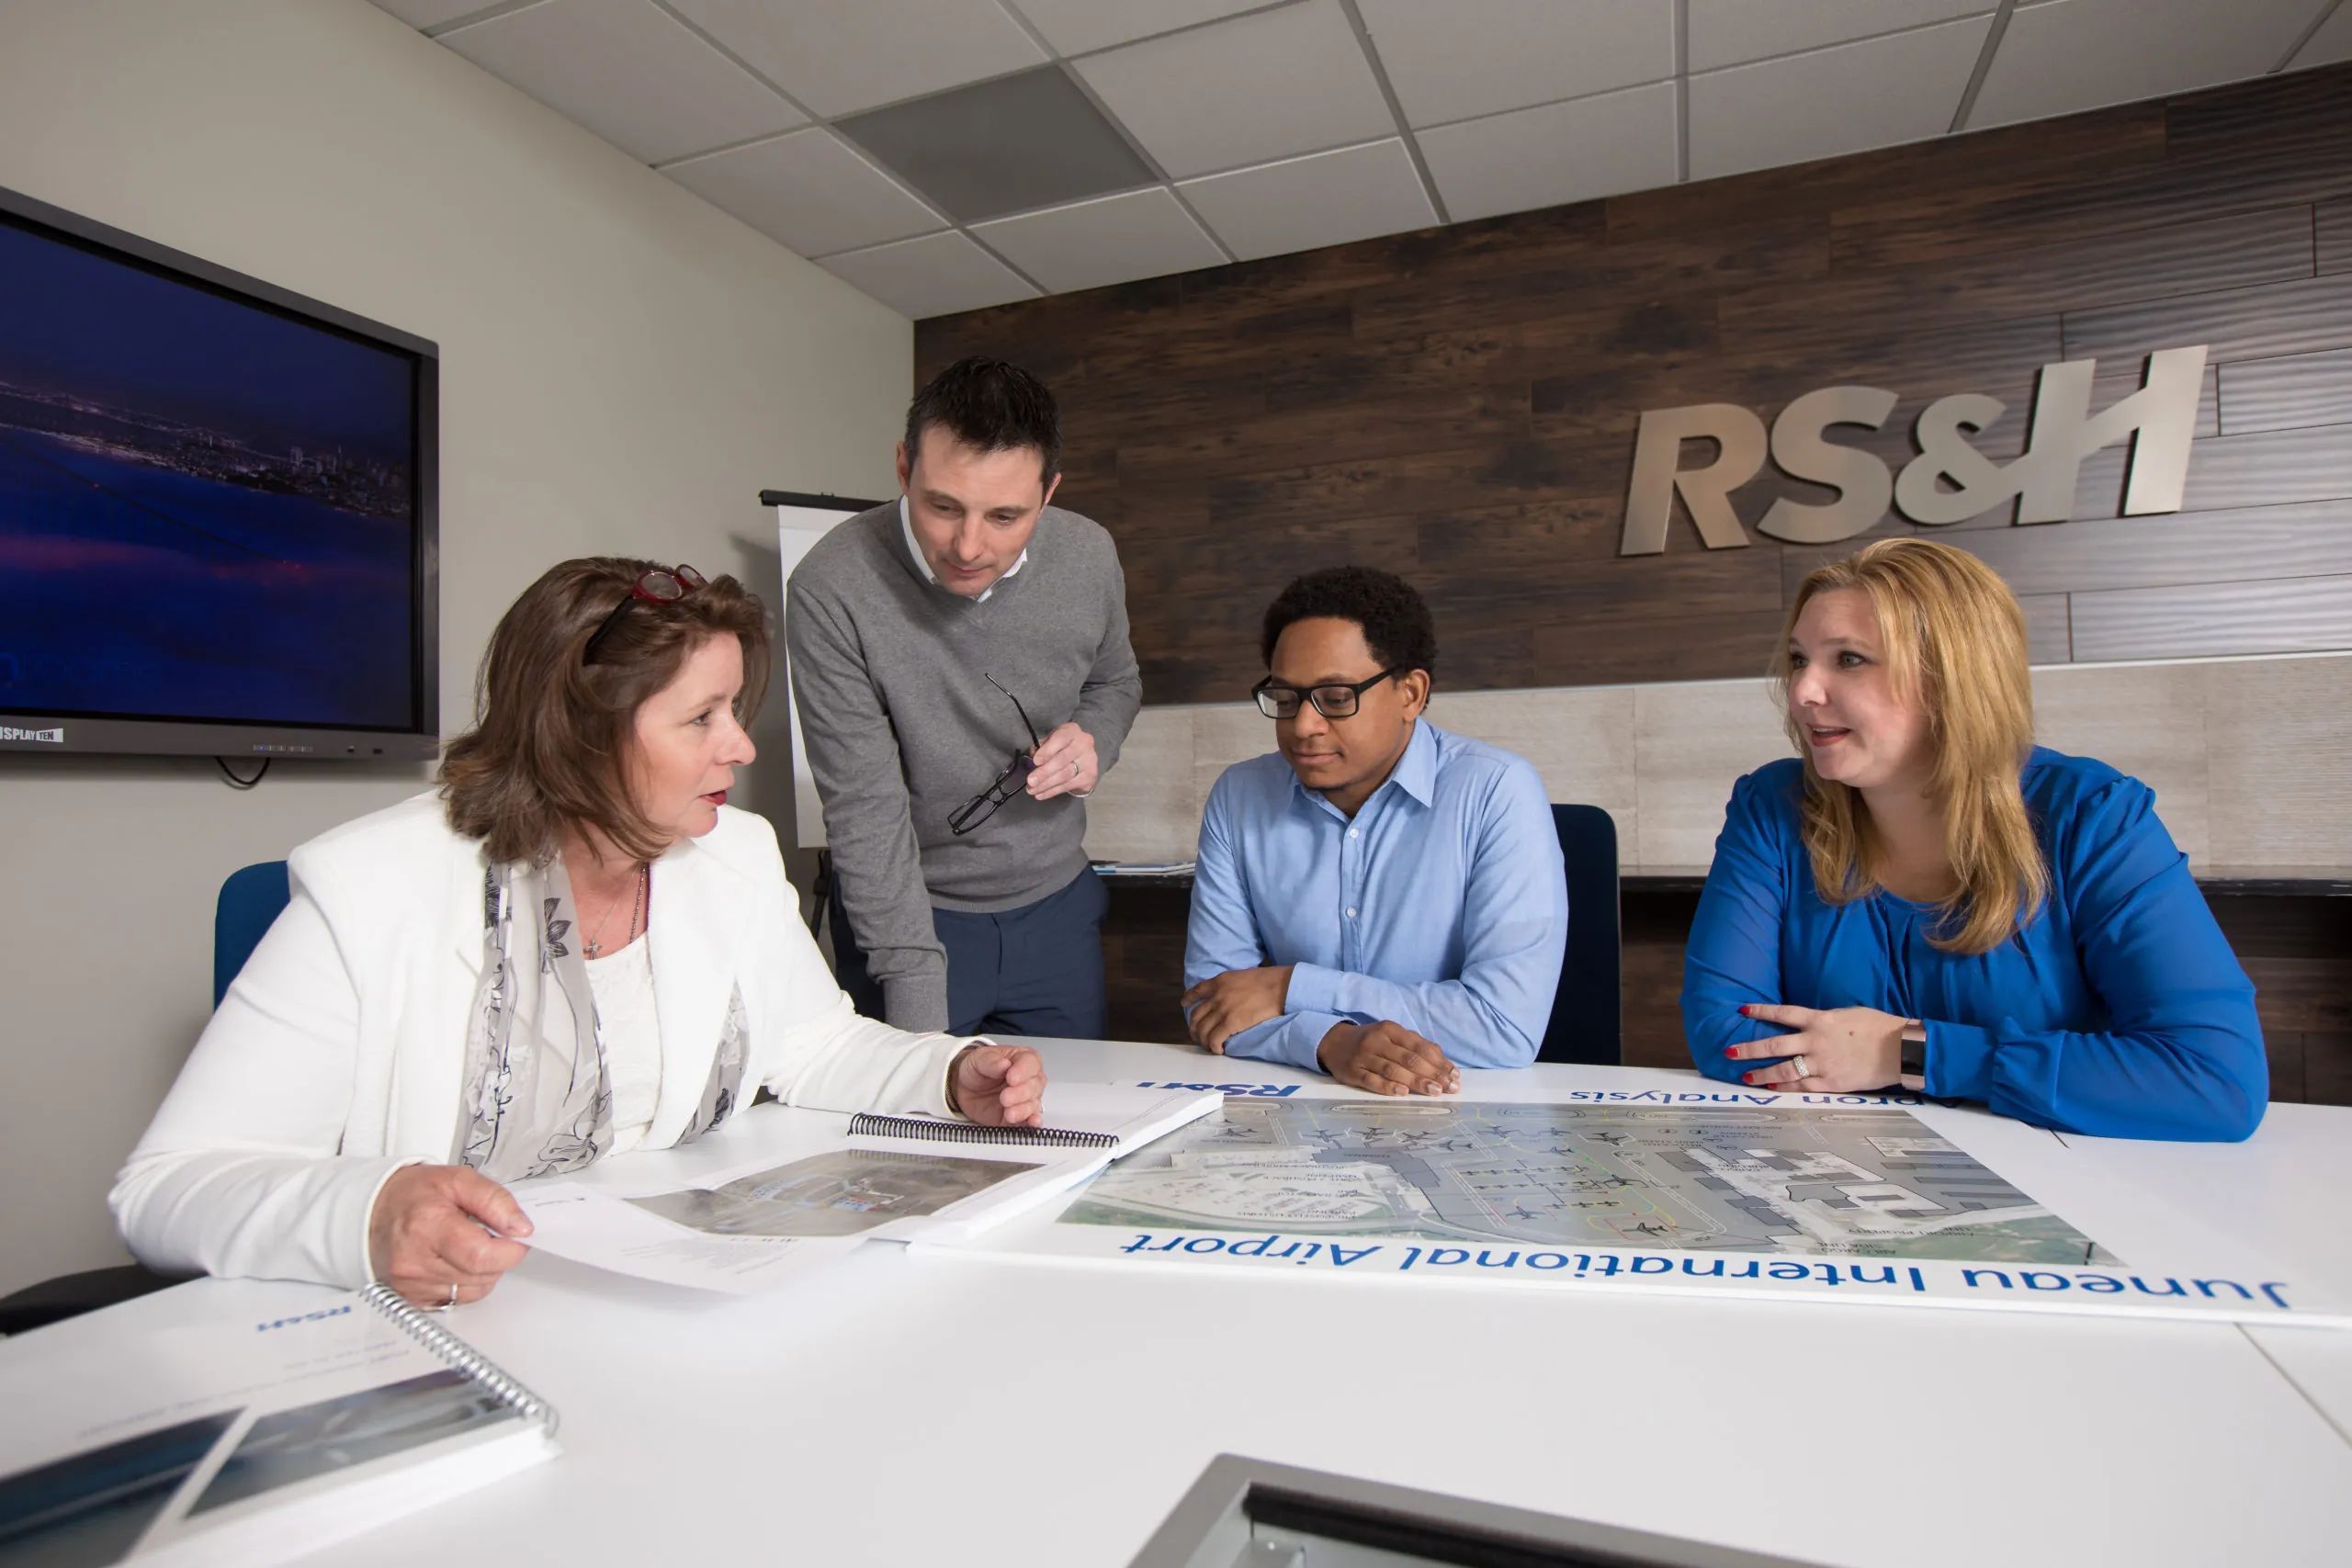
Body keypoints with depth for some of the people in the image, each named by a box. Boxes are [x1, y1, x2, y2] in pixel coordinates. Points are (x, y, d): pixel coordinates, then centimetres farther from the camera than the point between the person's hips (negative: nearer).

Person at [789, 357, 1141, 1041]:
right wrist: (918, 1011, -24)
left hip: (1056, 903, 4)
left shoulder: (1088, 557, -10)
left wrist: (1093, 742, -12)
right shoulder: (831, 591, -22)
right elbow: (865, 811, -21)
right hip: (900, 909, -3)